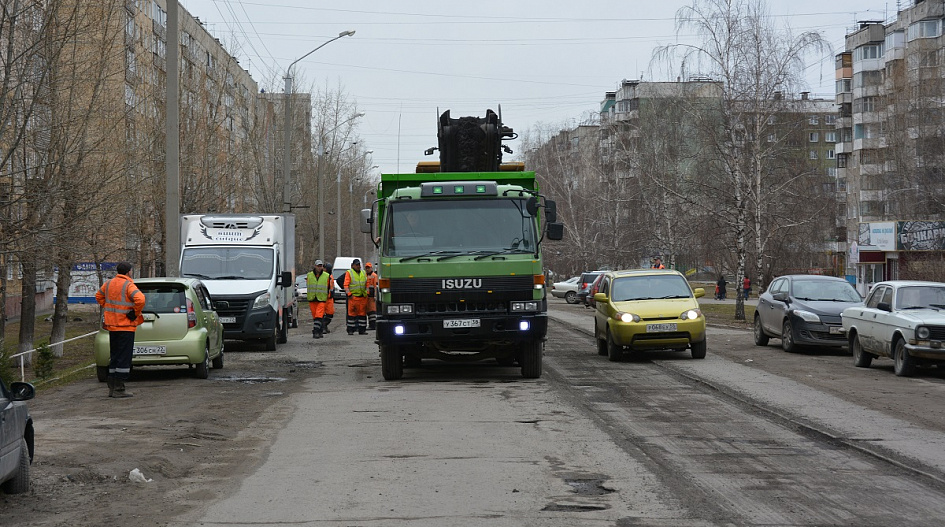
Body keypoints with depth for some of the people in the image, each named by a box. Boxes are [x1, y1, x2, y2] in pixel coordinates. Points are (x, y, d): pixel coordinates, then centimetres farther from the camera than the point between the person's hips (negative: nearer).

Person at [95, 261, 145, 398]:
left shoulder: (108, 283, 9)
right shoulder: (128, 286, -13)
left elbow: (99, 296, 25)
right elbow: (140, 299, -28)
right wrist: (135, 313, -13)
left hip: (111, 325, 7)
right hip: (125, 326, -7)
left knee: (114, 357, 15)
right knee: (124, 358, -3)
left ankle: (112, 388, 18)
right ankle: (118, 389, -4)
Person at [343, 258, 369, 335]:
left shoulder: (363, 273, 16)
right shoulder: (349, 273, 1)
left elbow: (367, 284, 22)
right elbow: (346, 285, -5)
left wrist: (367, 292, 11)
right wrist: (349, 294, -13)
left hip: (363, 297, 5)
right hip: (353, 296, -5)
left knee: (362, 313, 4)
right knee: (352, 313, -5)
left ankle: (362, 330, 9)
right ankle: (350, 330, -1)